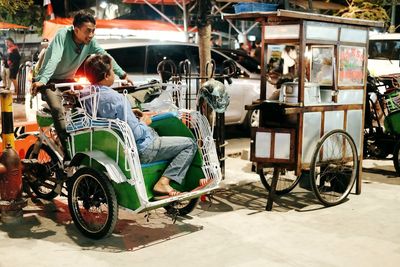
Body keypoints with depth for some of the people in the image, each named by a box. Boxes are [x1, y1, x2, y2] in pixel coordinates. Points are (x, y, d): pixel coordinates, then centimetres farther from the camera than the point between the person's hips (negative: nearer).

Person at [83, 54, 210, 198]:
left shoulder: (87, 95, -1)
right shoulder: (115, 98, -28)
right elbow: (135, 134, -27)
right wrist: (143, 122, -7)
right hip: (140, 150, -10)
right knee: (190, 144, -3)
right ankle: (163, 182, -9)